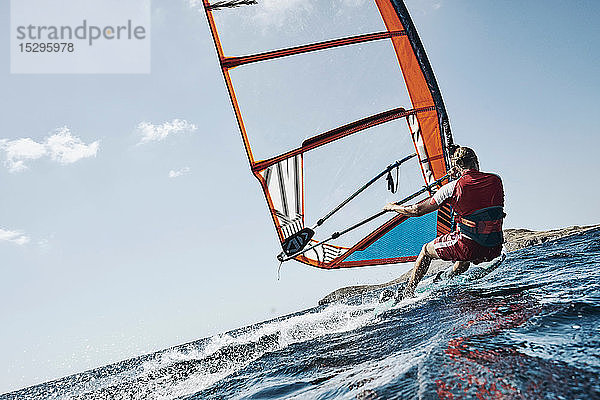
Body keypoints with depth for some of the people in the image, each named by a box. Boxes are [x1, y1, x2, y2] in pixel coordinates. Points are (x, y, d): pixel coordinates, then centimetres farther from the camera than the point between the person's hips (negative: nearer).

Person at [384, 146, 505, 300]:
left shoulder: (452, 187, -9)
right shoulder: (496, 180, 2)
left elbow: (417, 210, -1)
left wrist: (393, 207, 15)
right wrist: (459, 177, 26)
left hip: (469, 248, -5)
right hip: (495, 249, 5)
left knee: (426, 250, 20)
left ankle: (407, 294, 25)